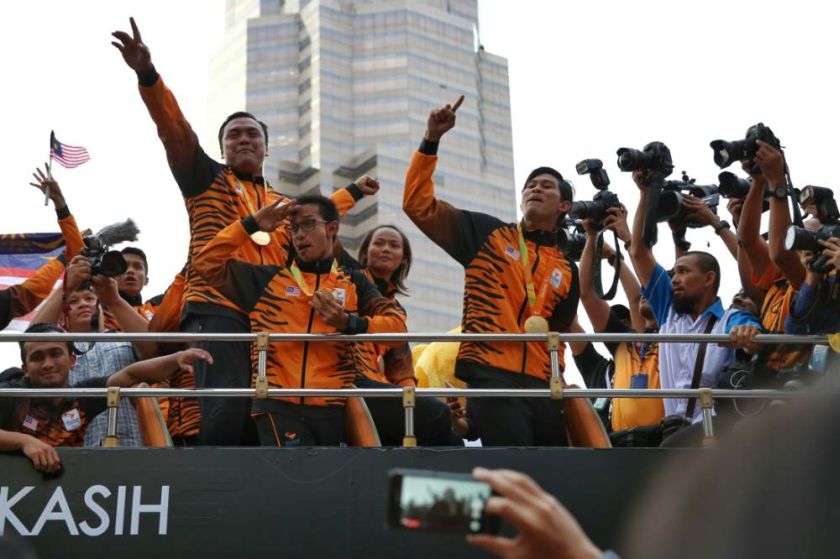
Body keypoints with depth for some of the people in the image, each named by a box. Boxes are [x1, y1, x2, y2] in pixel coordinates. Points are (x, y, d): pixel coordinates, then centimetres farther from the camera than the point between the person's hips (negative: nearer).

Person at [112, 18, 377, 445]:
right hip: (217, 313, -5)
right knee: (226, 414, -24)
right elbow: (175, 130, 0)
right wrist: (147, 74, -14)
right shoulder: (206, 180, 15)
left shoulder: (283, 205, 29)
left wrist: (353, 193, 55)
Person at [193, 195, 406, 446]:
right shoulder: (268, 279, 17)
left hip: (333, 407, 1)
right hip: (278, 405, -1)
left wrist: (348, 322, -15)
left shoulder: (354, 283, 14)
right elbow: (207, 262, 16)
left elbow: (397, 325, 1)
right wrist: (251, 224, 11)